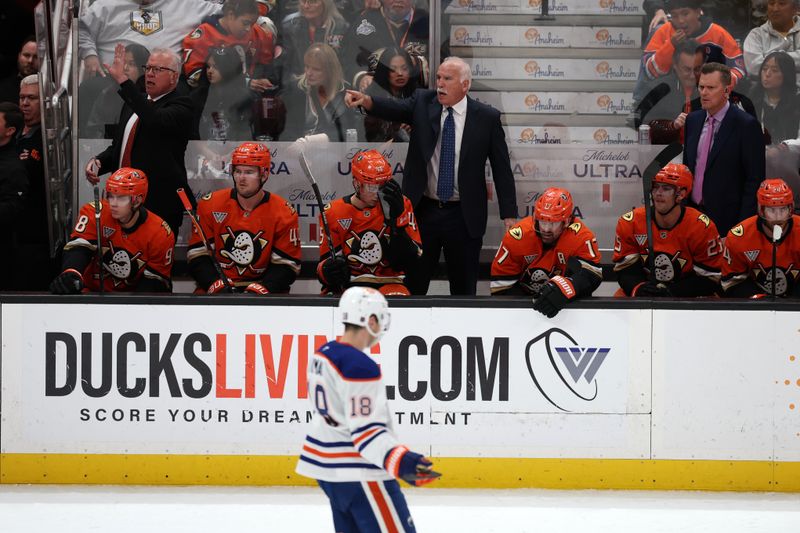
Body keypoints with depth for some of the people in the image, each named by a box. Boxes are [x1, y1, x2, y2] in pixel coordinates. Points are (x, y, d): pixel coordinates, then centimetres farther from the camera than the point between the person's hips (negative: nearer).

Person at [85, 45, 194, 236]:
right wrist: (98, 162, 2)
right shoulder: (135, 103, 18)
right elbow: (118, 146, 25)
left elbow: (157, 120, -28)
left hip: (160, 204, -7)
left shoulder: (181, 107, -6)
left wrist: (123, 80, -28)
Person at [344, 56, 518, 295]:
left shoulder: (487, 118, -2)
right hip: (423, 211, 1)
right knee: (412, 285, 6)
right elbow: (394, 108, -16)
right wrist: (365, 100, -37)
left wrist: (509, 215, -3)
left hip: (464, 216, -1)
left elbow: (502, 168, 0)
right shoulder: (422, 103, 2)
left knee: (464, 289, 7)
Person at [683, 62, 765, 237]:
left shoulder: (746, 125, -10)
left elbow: (755, 180, -10)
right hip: (692, 212, 6)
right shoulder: (693, 120, 10)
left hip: (727, 219, -6)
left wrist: (744, 224, -15)